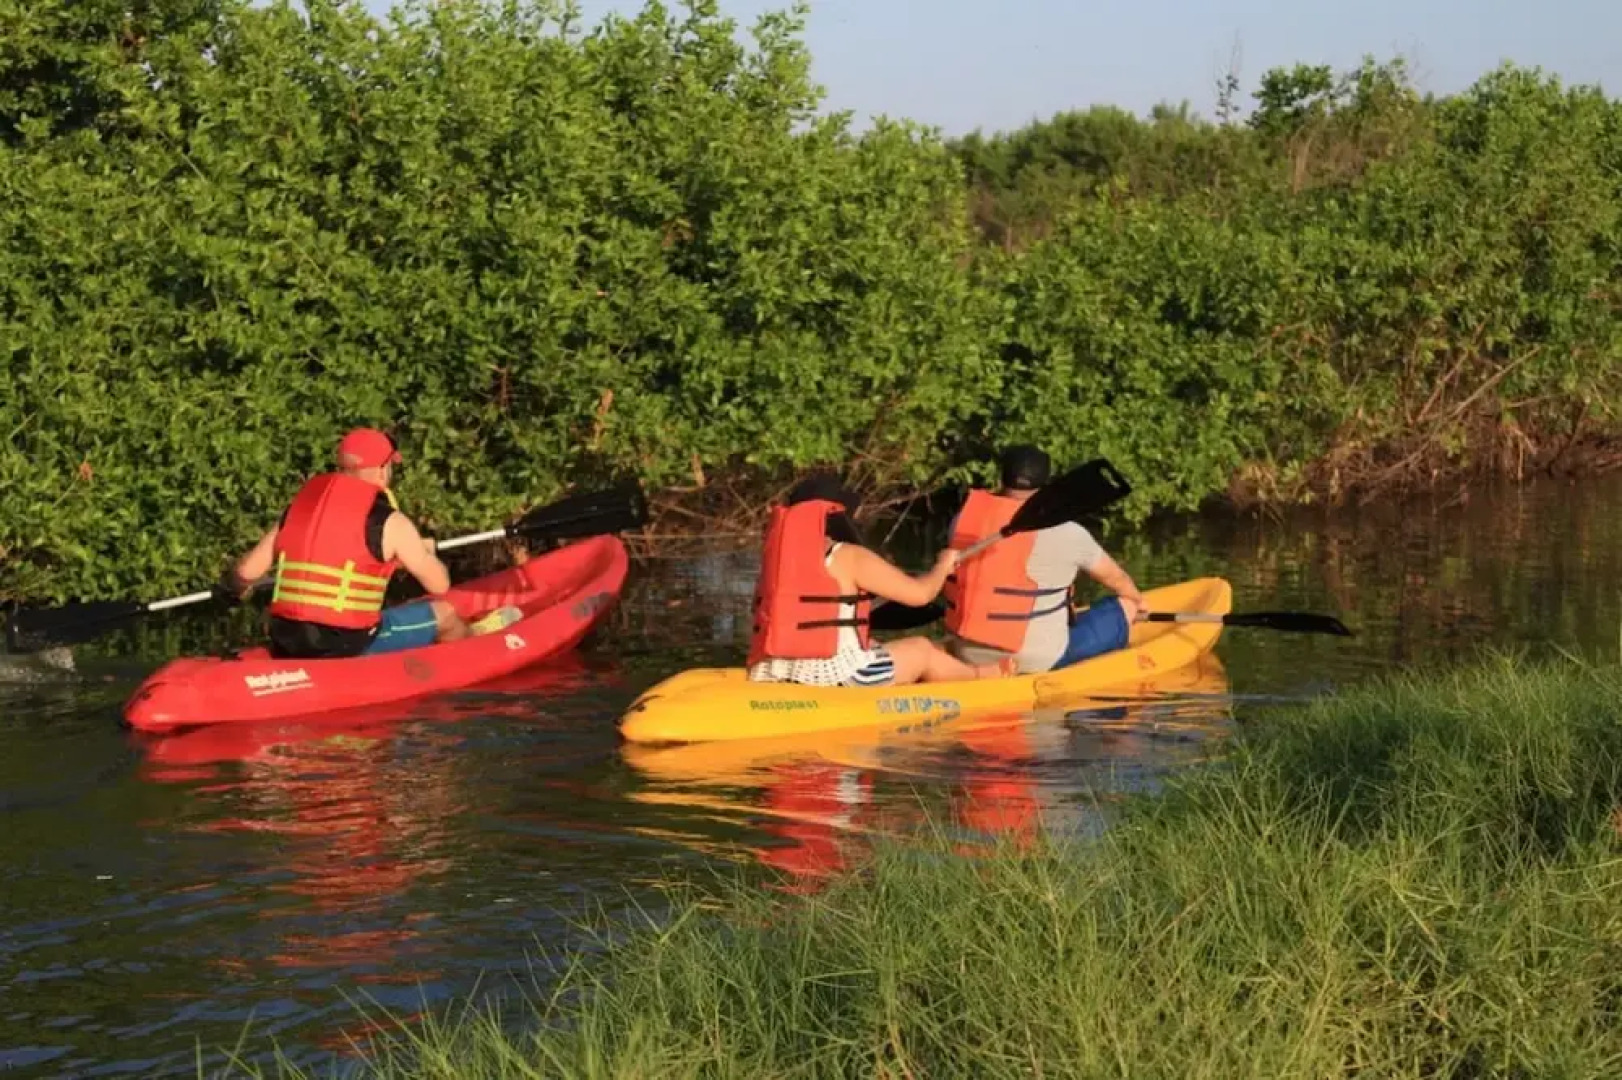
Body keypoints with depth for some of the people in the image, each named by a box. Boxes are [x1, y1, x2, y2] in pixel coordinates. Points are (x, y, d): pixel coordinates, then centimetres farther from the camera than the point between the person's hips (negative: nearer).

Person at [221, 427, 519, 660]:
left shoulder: (298, 508, 9)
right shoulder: (389, 522, -5)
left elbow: (244, 573, 9)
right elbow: (439, 585, 4)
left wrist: (234, 588, 33)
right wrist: (427, 553, 27)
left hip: (286, 649, 5)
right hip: (349, 649, -5)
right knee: (444, 613, 17)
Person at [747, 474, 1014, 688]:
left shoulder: (777, 554, 11)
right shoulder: (849, 557, -8)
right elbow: (919, 593, -2)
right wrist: (943, 567, 20)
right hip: (835, 680, -7)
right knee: (921, 649, 19)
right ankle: (980, 675, 47)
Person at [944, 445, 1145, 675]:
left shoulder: (965, 517, -1)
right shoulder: (1065, 532, -11)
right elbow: (1113, 576, 8)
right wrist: (1137, 600, 30)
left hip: (966, 655, 6)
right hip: (1035, 662, -6)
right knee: (1125, 606, 11)